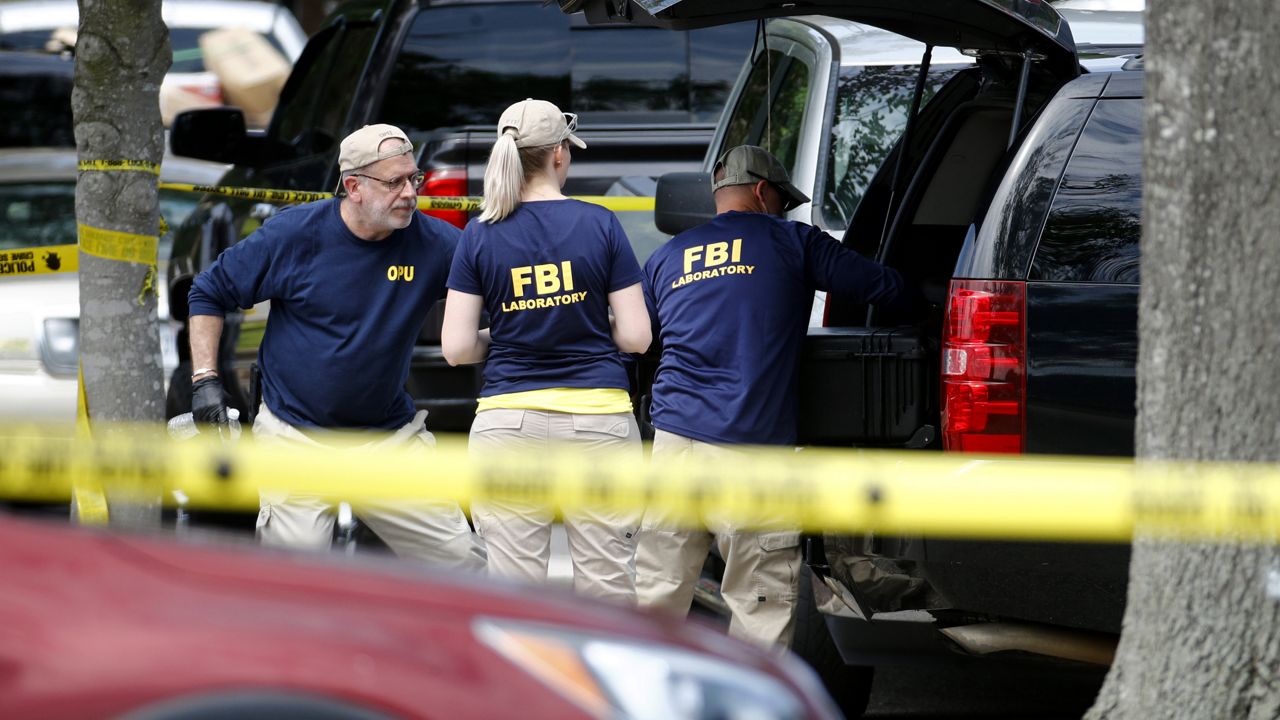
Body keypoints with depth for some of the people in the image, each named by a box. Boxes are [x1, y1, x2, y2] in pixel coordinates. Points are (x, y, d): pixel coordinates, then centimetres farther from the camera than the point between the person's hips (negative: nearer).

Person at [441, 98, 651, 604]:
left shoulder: (480, 236, 2)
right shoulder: (599, 225, 0)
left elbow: (457, 348, -1)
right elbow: (635, 337, -2)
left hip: (507, 423, 1)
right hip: (598, 418, 0)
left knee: (514, 588, 2)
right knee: (608, 584, 3)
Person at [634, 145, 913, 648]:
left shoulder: (667, 257, 19)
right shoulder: (790, 242, 6)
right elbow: (884, 286, 6)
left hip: (673, 439, 5)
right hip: (750, 454, -5)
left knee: (656, 597, 9)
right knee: (762, 610, -1)